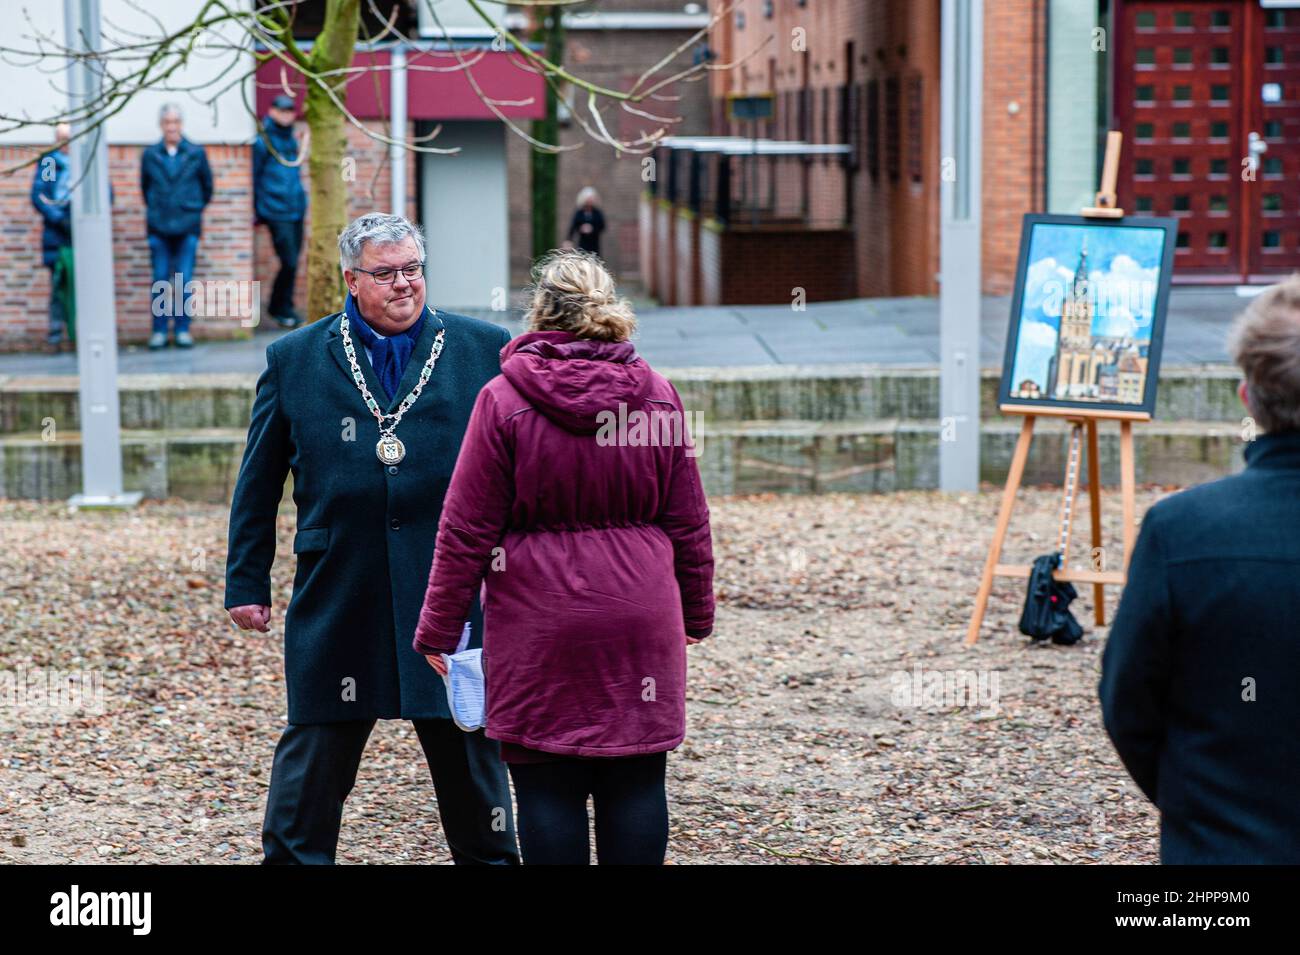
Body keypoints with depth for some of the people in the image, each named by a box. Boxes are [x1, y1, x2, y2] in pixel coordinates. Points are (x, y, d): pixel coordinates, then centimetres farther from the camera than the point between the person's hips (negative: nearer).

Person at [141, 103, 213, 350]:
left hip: (187, 227, -1)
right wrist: (156, 210, 13)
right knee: (160, 281, 1)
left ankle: (183, 329, 7)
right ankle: (159, 330, 7)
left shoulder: (196, 154, 1)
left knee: (184, 282, -1)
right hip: (158, 228, 1)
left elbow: (207, 186, 12)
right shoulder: (150, 155, 4)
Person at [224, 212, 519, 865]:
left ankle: (491, 856, 25)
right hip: (336, 601, 0)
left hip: (456, 594, 0)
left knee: (470, 748, 9)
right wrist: (247, 582, 7)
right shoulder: (294, 359, 6)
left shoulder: (486, 351, 3)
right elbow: (258, 484, 9)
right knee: (316, 747, 7)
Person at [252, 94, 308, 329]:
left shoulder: (292, 139, 15)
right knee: (289, 262, -10)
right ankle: (283, 309, 3)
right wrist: (257, 210, -4)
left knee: (292, 261, 8)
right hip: (277, 212, -7)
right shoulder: (264, 141, -7)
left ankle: (279, 307, 19)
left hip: (297, 210, 7)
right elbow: (255, 175, -5)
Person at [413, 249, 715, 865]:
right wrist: (696, 612, 20)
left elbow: (467, 530, -5)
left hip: (540, 622, -3)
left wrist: (438, 629, 2)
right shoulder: (657, 397, 3)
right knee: (636, 781, 8)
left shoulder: (504, 400, -6)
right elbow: (688, 521, 9)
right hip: (641, 621, 3)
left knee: (547, 787, 3)